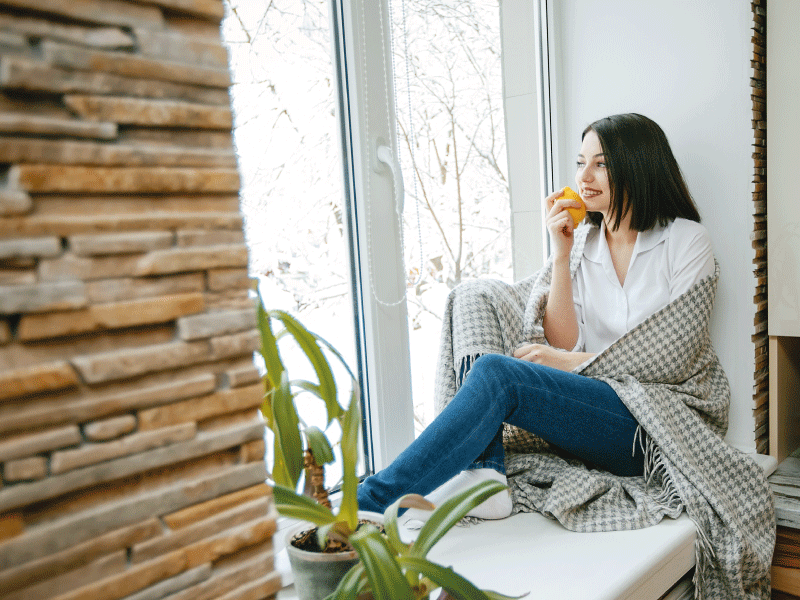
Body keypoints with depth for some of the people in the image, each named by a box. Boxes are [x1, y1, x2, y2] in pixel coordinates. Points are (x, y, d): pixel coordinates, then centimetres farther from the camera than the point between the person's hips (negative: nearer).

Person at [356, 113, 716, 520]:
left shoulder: (686, 240, 2)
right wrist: (560, 256, -4)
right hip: (592, 404, 5)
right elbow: (564, 345, 3)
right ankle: (482, 472, -25)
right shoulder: (585, 245, 14)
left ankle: (368, 505, -31)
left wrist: (572, 362, -13)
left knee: (497, 373, -30)